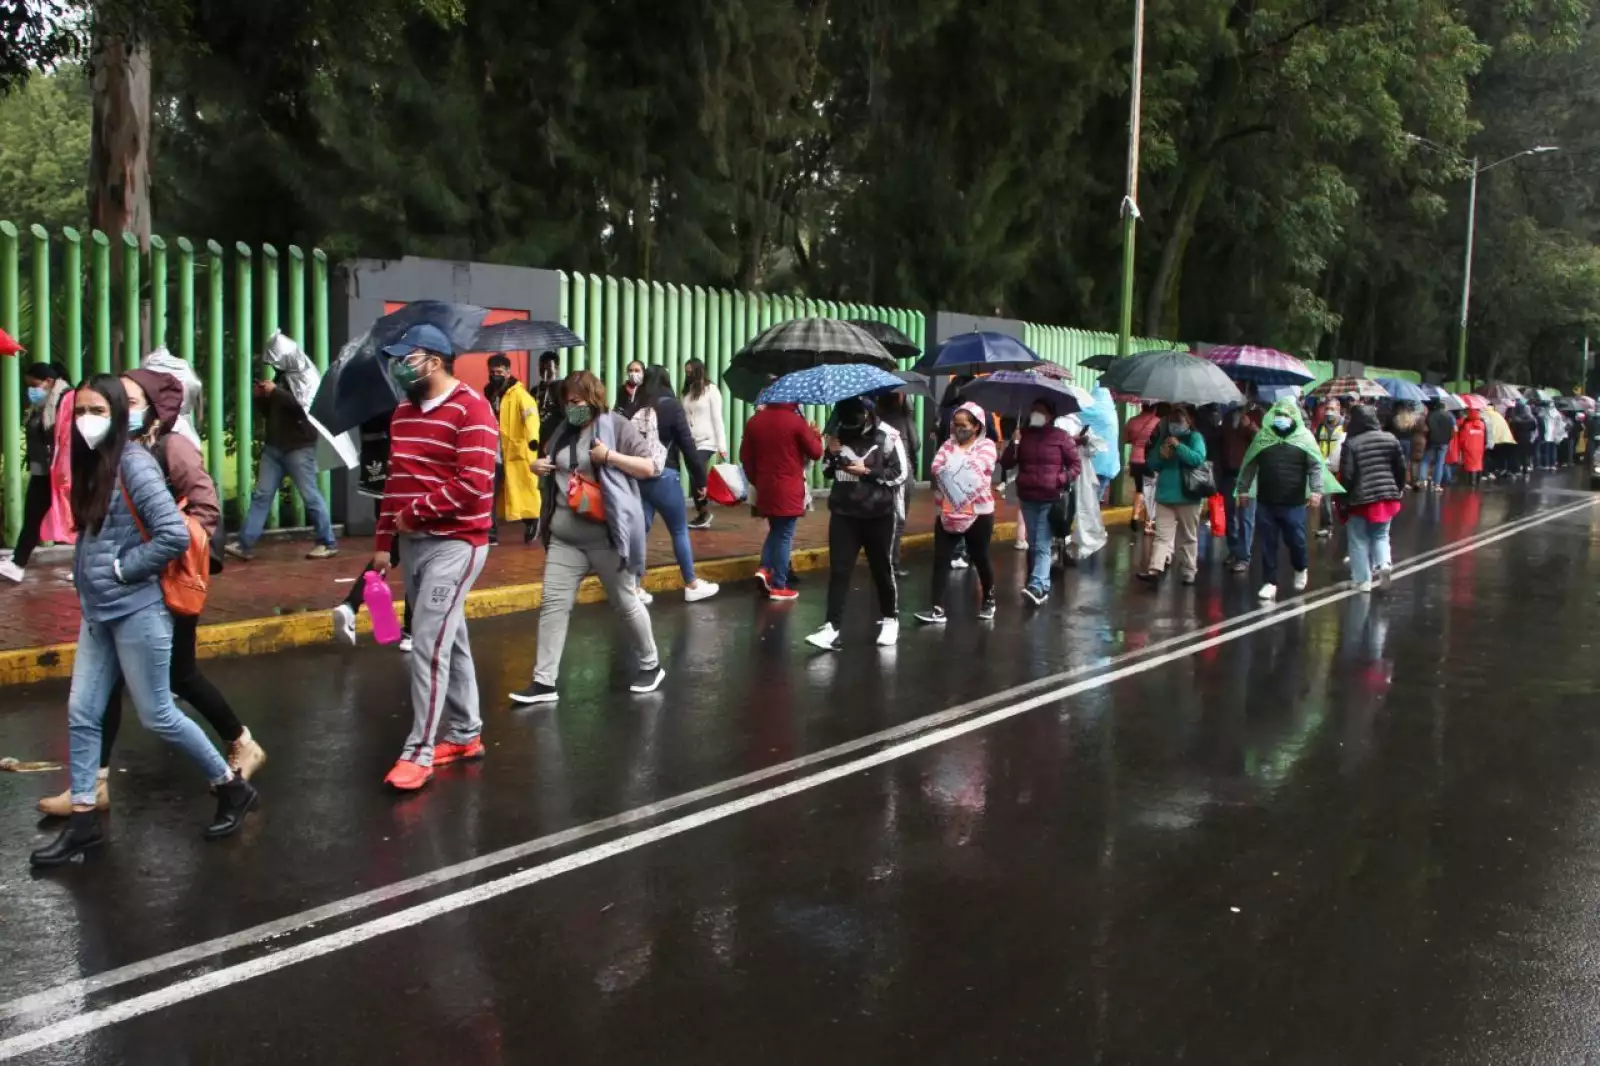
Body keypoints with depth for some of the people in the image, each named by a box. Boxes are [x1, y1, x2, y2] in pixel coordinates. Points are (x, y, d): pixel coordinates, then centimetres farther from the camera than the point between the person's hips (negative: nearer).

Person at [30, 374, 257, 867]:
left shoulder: (134, 463, -15)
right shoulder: (90, 465, 9)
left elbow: (175, 535, -23)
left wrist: (121, 569, -15)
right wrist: (85, 577, 5)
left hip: (137, 611, -8)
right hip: (96, 612, 8)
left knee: (157, 716, 1)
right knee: (82, 713, 8)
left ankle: (233, 788, 17)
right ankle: (83, 820, 18)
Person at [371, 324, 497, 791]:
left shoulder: (471, 409, -13)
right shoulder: (403, 412, 14)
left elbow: (473, 484, -21)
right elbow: (395, 481, 18)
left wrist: (415, 512, -14)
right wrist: (384, 542, 14)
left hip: (455, 543, -8)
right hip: (413, 543, 8)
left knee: (429, 643, -11)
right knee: (449, 640, 14)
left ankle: (419, 751, -5)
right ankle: (467, 734, 24)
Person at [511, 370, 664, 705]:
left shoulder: (617, 426, -6)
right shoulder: (563, 431, 11)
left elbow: (649, 467, -9)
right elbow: (551, 468, 26)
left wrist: (610, 456, -19)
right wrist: (537, 467, 4)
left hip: (607, 536, -5)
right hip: (564, 537, 5)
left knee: (625, 603, 7)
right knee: (553, 604, -2)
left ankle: (651, 666, 27)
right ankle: (544, 682, 1)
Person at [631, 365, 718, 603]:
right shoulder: (671, 407, -4)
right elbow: (687, 445, -5)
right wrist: (700, 477, 2)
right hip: (664, 476, -4)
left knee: (639, 531, 9)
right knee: (680, 531, 9)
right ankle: (692, 586, 18)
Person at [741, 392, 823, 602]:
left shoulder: (754, 421, 3)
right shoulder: (796, 421, -12)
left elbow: (745, 456, 6)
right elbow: (816, 453, -5)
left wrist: (755, 480, 16)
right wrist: (815, 435, 13)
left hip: (764, 488, 5)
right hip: (789, 490, -5)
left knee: (775, 530, 22)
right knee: (784, 536, 2)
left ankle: (764, 568, 5)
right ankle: (778, 586, 3)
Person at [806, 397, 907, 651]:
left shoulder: (888, 436, -10)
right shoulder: (839, 433, 4)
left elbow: (900, 474, -9)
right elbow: (827, 472, 12)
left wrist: (867, 471, -17)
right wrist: (832, 455, -8)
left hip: (879, 514, -3)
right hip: (843, 513, 3)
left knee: (882, 569, 11)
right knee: (838, 570, -3)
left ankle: (890, 619, 30)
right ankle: (832, 628, -4)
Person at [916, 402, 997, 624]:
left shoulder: (986, 445, -3)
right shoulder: (949, 444, 8)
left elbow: (977, 468, -18)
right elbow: (936, 467, -4)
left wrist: (951, 469, -7)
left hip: (978, 513, -4)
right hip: (948, 513, 4)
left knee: (980, 558, 10)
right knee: (940, 560, -4)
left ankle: (988, 600, 33)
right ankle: (938, 609, -5)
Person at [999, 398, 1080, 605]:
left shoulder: (1061, 436, -2)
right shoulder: (1022, 434, 7)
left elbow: (1075, 465, 3)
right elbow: (1006, 464, 3)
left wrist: (1061, 480, -14)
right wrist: (1013, 443, -12)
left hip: (1050, 499, -4)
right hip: (1027, 498, 5)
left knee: (1042, 546, -13)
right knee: (1033, 545, 11)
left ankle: (1037, 587, -21)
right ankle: (1044, 587, 21)